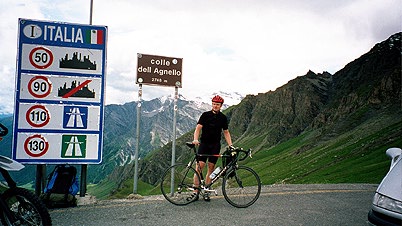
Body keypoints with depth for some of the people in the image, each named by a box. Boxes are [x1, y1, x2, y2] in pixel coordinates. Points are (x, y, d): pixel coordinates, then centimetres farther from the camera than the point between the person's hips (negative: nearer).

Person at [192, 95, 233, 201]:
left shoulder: (223, 118, 9)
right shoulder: (205, 115, 1)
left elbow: (226, 132, 14)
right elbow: (198, 128, -6)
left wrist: (230, 145, 3)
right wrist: (195, 139, -24)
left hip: (215, 145, 2)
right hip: (204, 144, -2)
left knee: (211, 168, 3)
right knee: (199, 166, -9)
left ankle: (206, 192, 13)